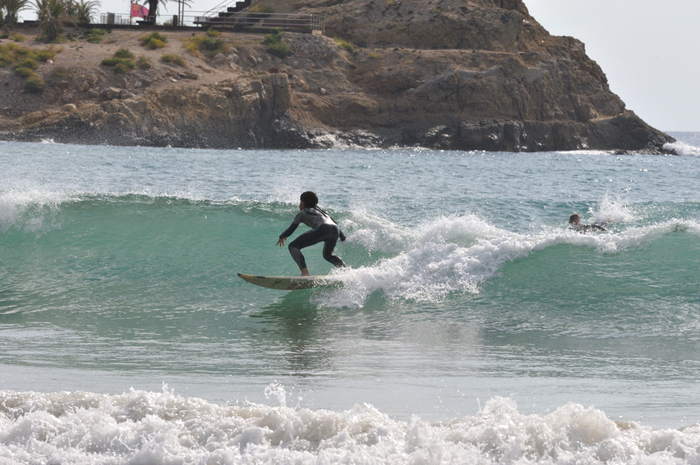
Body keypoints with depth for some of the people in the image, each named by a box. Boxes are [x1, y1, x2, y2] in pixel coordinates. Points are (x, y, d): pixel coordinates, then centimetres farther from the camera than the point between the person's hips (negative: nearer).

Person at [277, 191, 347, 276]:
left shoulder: (302, 213, 23)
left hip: (322, 230, -6)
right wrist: (344, 239, 43)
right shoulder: (322, 212, 39)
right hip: (335, 230, 6)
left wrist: (282, 237, 41)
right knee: (327, 255, 33)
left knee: (293, 246, 4)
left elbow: (290, 230, 22)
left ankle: (305, 273, -17)